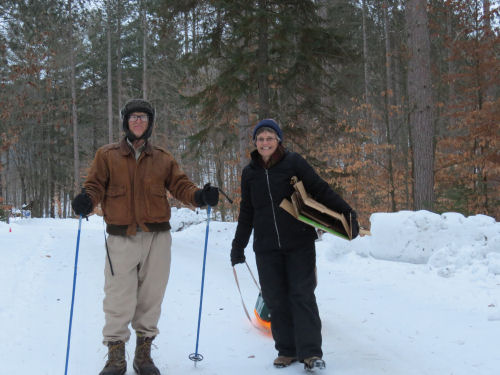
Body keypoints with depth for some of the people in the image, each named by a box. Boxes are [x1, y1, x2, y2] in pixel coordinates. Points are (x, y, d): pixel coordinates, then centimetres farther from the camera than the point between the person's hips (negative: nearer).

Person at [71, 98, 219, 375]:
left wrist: (199, 196, -12)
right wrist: (86, 200, -19)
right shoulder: (107, 155, 9)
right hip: (122, 238, -2)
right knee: (119, 300, -4)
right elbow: (96, 184, 3)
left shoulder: (162, 158, 13)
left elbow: (180, 185, 8)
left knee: (151, 297, 7)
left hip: (157, 237, 2)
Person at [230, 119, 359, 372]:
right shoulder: (250, 172, 11)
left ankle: (311, 352, -1)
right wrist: (238, 246, 19)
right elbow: (247, 213, 19)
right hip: (266, 248, 4)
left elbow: (320, 190, -3)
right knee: (275, 299, 4)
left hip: (299, 243, -3)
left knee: (302, 294, -7)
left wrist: (346, 212, -14)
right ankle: (287, 350, 15)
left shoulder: (293, 162, -1)